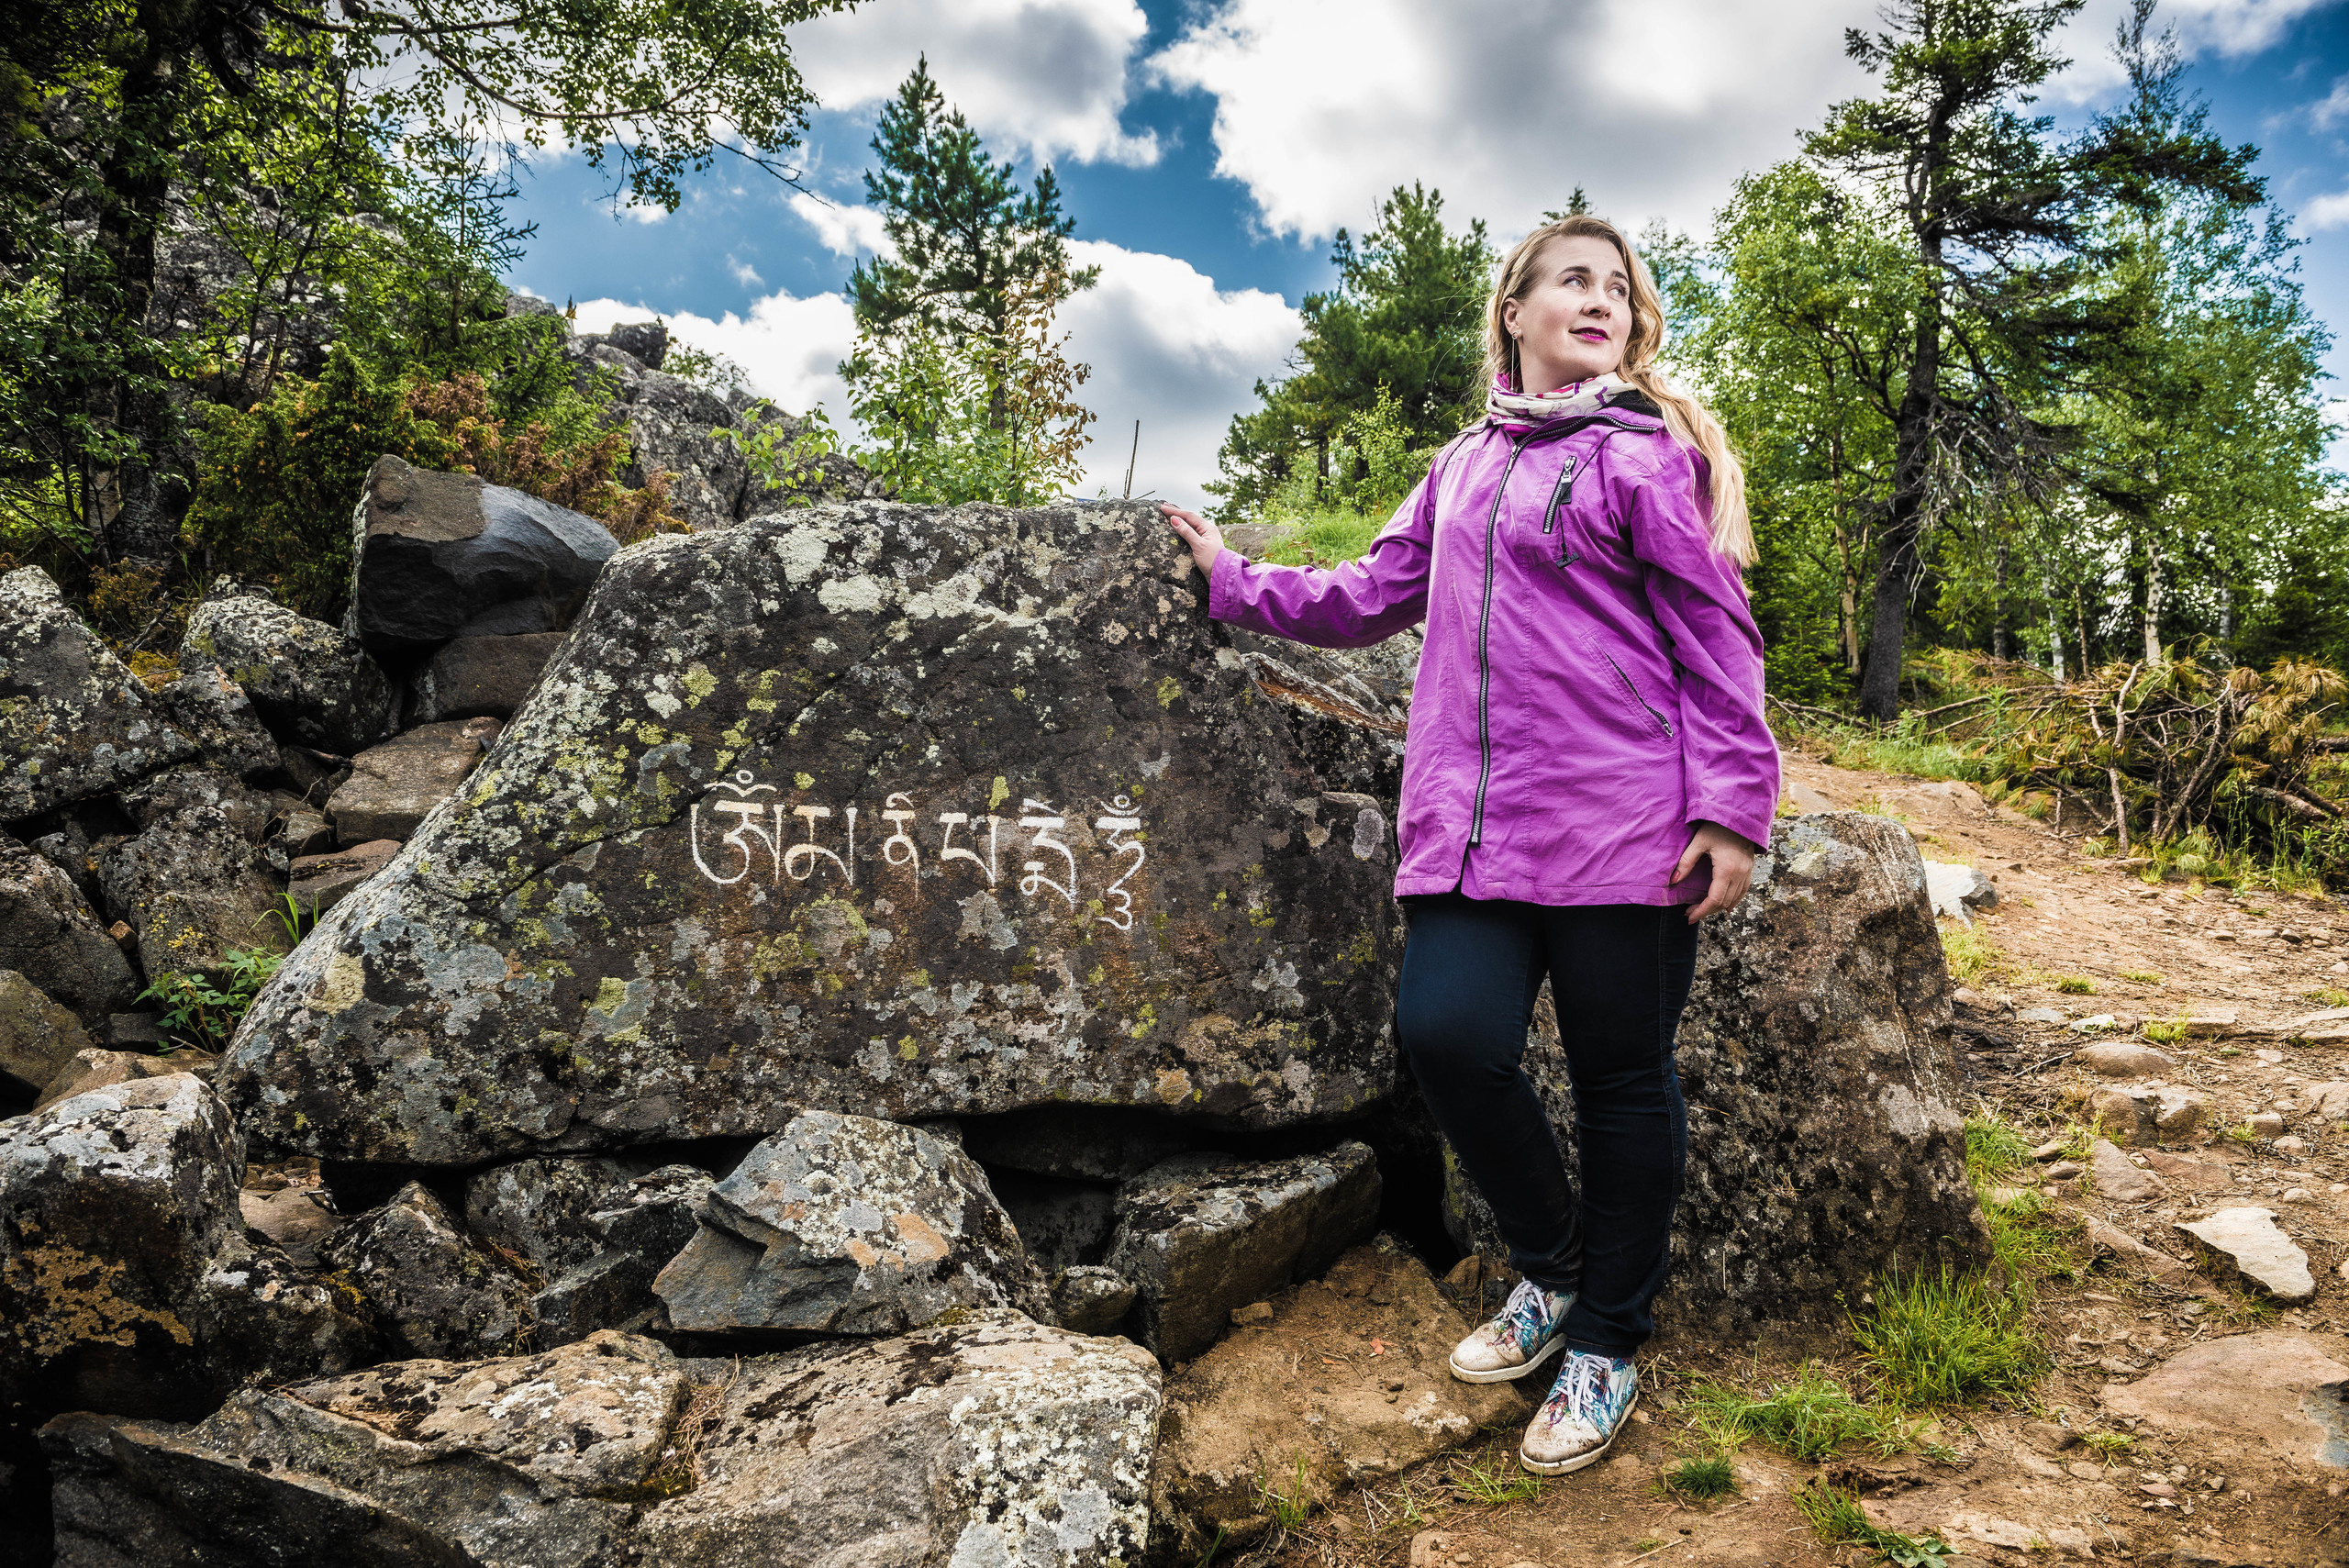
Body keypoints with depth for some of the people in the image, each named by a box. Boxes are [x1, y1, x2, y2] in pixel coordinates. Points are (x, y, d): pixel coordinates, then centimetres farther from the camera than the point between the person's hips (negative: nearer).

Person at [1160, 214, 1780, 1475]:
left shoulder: (1646, 454, 4)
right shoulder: (1464, 464, 20)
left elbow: (1715, 641, 0)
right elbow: (1367, 599, 25)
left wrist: (1731, 810, -7)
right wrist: (1235, 580, 24)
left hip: (1622, 824, -4)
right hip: (1472, 820, 4)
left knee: (1621, 1079, 3)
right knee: (1448, 1036, -11)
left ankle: (1607, 1342, 24)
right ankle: (1547, 1268, 18)